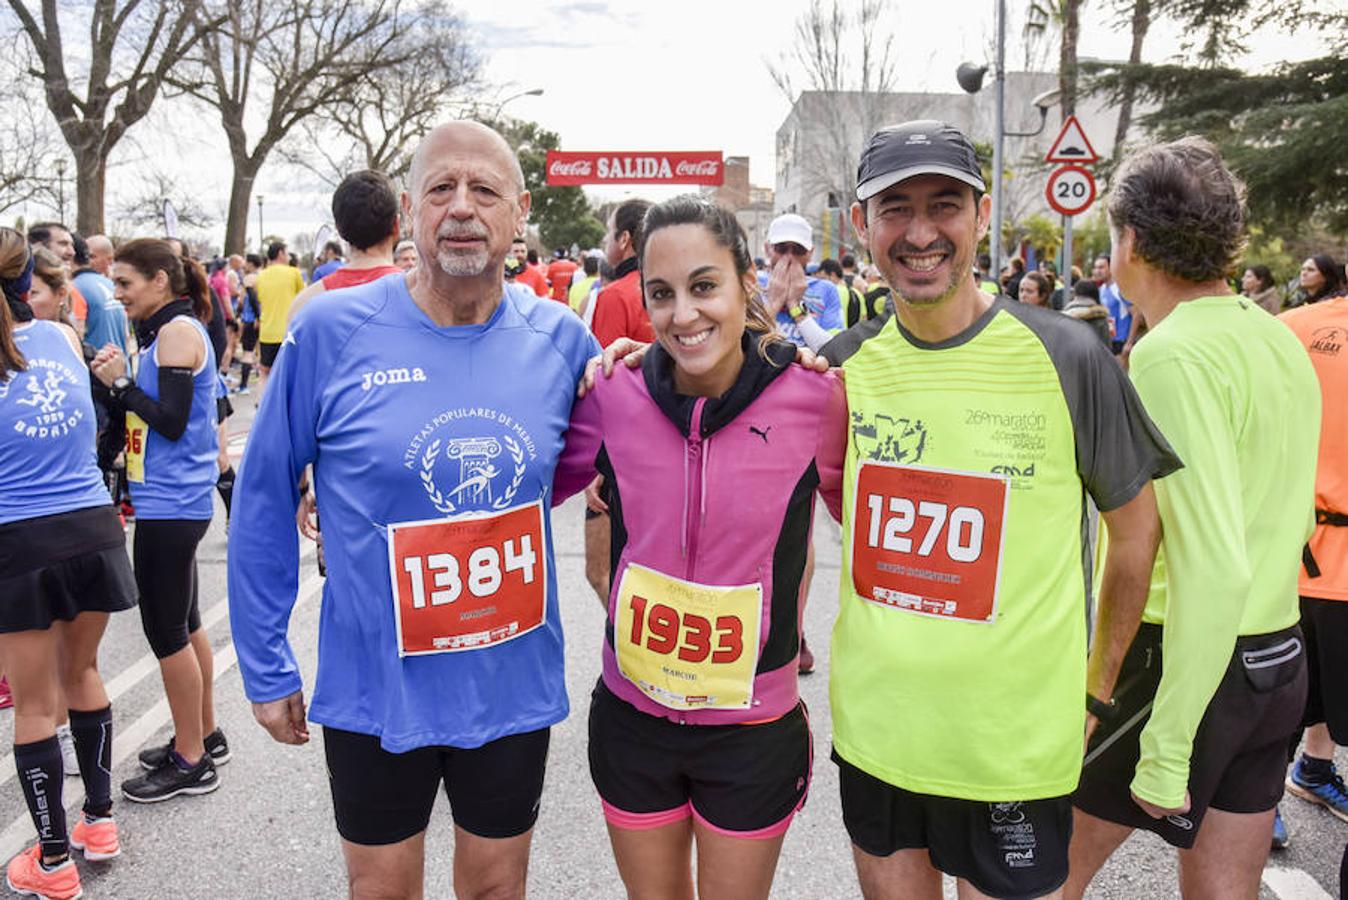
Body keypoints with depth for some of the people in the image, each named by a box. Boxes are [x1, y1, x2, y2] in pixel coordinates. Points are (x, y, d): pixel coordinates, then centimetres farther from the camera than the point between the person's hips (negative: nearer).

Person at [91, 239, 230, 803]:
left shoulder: (177, 332, -13)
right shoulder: (169, 331, 16)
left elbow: (171, 422, -19)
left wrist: (121, 382, -12)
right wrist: (118, 381, 4)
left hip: (170, 503, -10)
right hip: (174, 501, 10)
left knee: (167, 630, -1)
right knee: (183, 624, 17)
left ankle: (191, 762, 10)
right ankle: (205, 736, 31)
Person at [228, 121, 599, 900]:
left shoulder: (560, 339, -6)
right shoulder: (331, 331, -12)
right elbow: (264, 503, -3)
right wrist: (266, 667, 0)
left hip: (515, 687, 2)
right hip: (376, 690, -1)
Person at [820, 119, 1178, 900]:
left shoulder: (1069, 359, -12)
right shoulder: (843, 363, -4)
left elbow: (1137, 531, 0)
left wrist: (1098, 686, 5)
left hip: (1016, 739, -3)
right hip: (871, 724, 3)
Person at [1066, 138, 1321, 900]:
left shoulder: (1172, 355, -21)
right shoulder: (1281, 341, 7)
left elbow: (1214, 566, -27)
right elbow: (1295, 521, 16)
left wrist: (1167, 747, -22)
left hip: (1187, 662, -8)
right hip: (1282, 661, 8)